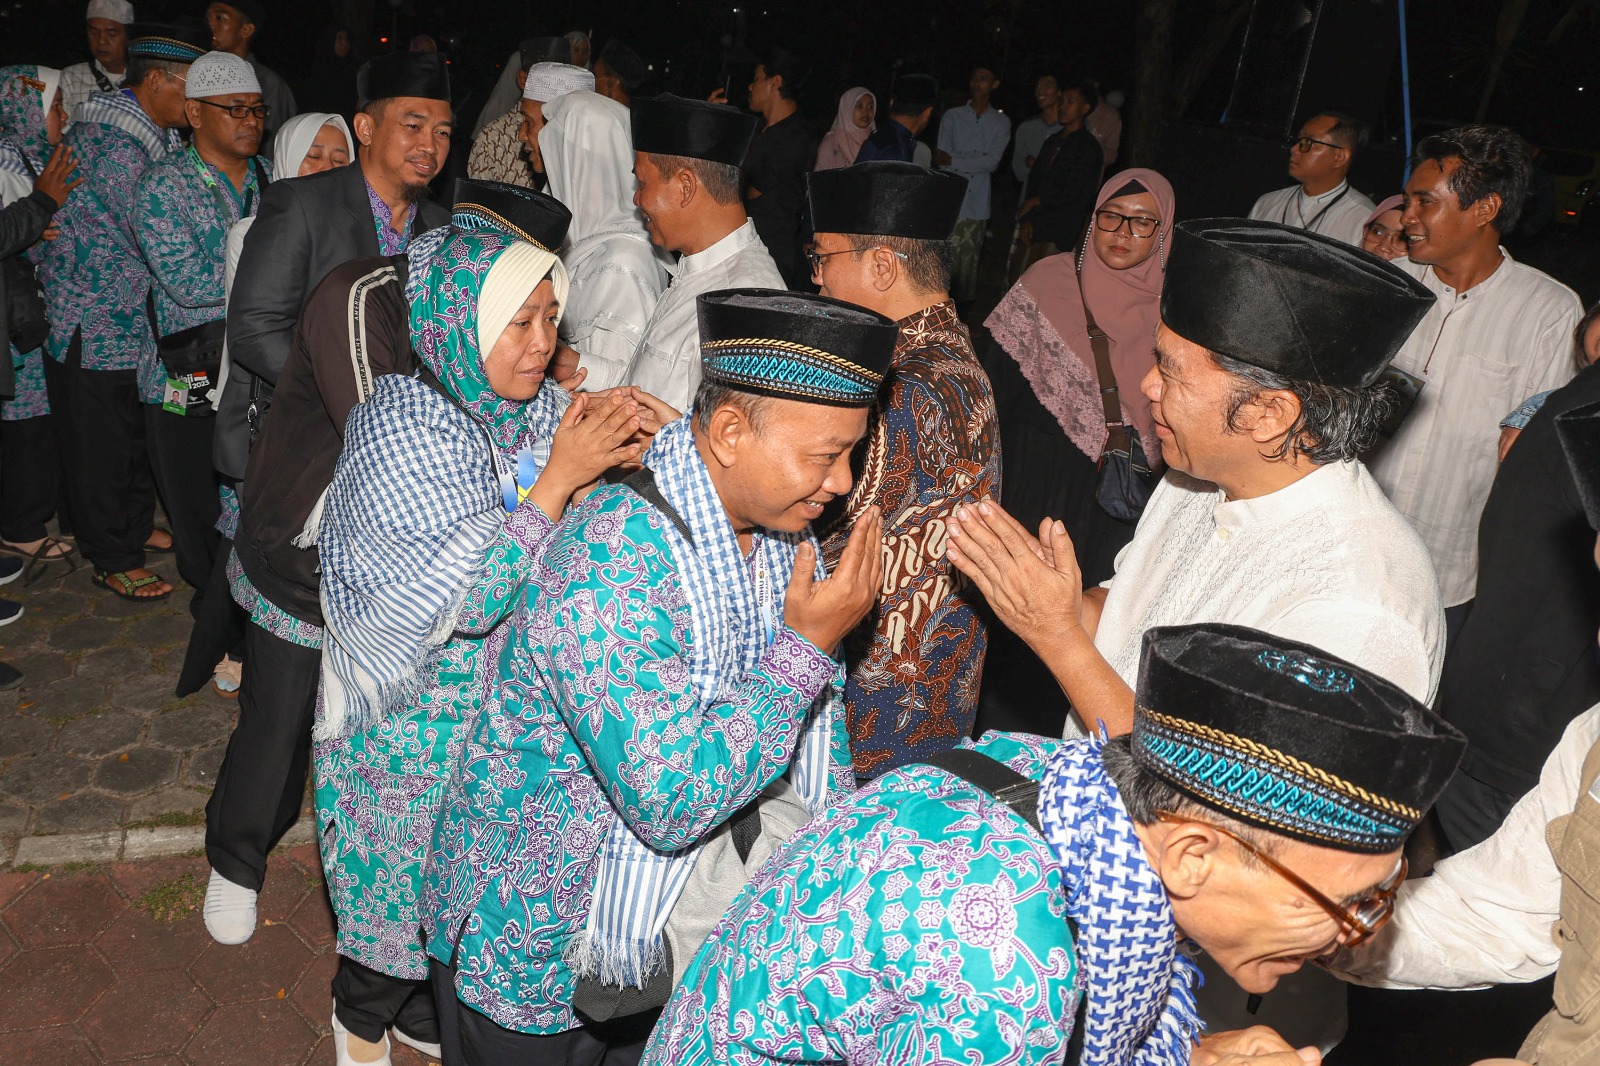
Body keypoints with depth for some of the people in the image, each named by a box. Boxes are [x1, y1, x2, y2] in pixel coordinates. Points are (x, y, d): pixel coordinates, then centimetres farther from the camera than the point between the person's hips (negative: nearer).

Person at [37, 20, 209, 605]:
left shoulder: (152, 134, 8)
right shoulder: (116, 144, -23)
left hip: (132, 319, 9)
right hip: (93, 322, -9)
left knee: (136, 431, 20)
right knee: (100, 442, 4)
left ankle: (136, 528, 37)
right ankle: (112, 561, 16)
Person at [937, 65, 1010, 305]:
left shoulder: (1001, 122, 11)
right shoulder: (952, 116, 9)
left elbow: (992, 162, -3)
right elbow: (943, 158, -1)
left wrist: (955, 161, -10)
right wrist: (978, 161, -10)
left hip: (977, 203, 1)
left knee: (969, 259, 3)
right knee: (946, 257, -6)